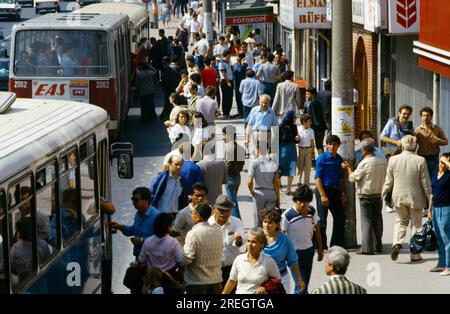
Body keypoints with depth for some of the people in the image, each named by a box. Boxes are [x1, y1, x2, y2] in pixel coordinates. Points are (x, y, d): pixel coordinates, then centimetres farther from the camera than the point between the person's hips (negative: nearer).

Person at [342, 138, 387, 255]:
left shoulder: (364, 163, -15)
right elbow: (386, 177, 12)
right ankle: (378, 246, 18)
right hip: (379, 194, 5)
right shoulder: (383, 162, 2)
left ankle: (367, 248, -5)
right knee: (377, 220, 14)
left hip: (366, 195, -5)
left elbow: (353, 177, -9)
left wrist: (348, 168, 5)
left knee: (366, 221, -1)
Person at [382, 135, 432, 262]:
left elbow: (388, 181, 0)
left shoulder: (393, 160, -6)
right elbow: (425, 182, -7)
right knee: (416, 225, 9)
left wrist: (385, 195, 14)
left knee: (400, 222, 16)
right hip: (416, 198, -1)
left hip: (399, 198, 1)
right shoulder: (420, 161, -11)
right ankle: (415, 254, 10)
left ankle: (397, 242, -11)